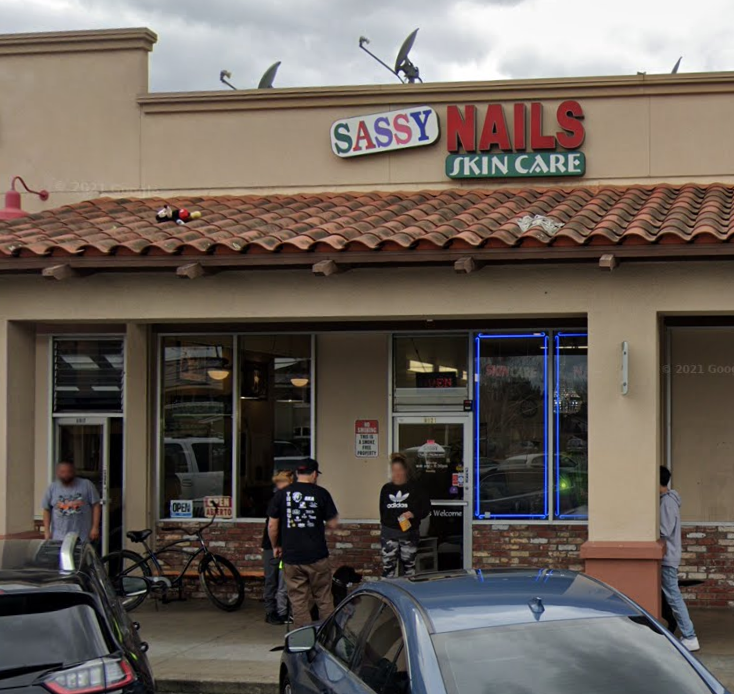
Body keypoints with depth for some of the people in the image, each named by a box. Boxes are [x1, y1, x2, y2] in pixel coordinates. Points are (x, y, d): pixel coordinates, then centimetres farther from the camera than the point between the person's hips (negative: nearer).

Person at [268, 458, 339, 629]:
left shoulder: (281, 494, 1)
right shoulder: (321, 493, -3)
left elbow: (272, 525, 3)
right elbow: (332, 523, -1)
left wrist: (275, 546, 17)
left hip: (291, 557, 1)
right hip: (317, 557, -1)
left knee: (298, 602, 6)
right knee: (324, 599, 10)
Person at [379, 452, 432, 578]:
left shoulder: (414, 488, -3)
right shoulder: (386, 489, 5)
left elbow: (426, 508, -1)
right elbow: (382, 510, 12)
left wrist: (414, 514, -17)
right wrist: (383, 525, 10)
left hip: (409, 533, -1)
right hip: (389, 533, 1)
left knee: (409, 565, 9)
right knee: (388, 565, -3)